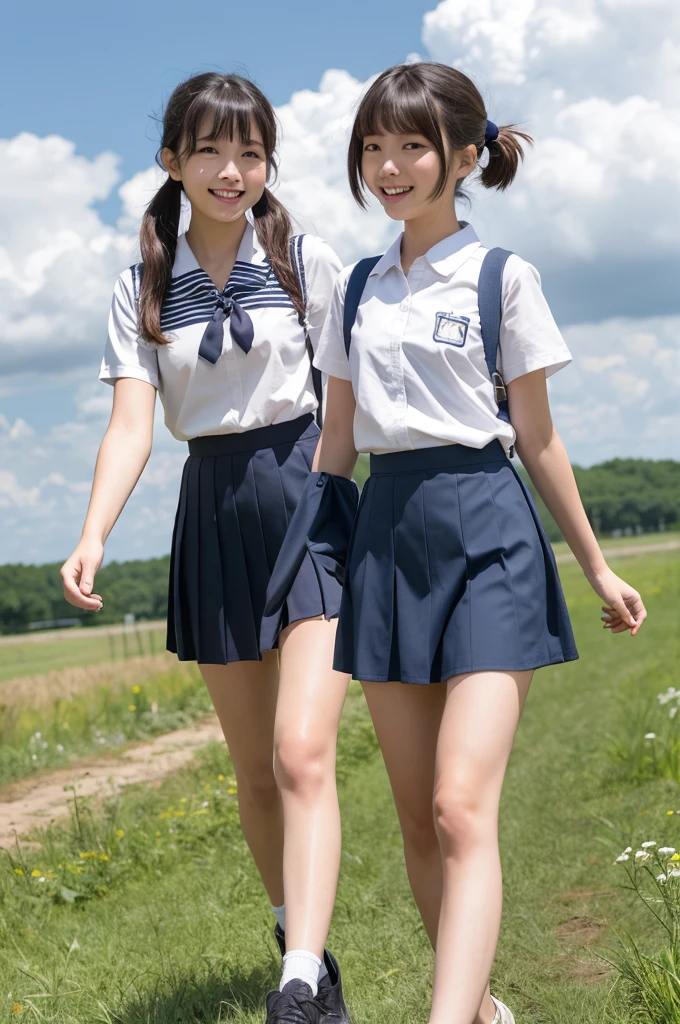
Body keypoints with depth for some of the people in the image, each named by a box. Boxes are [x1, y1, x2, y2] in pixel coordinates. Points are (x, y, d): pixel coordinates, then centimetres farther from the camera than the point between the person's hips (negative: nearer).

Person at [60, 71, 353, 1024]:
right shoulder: (142, 289, 5)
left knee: (303, 754, -19)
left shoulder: (308, 261, 0)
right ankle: (304, 944, 30)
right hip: (215, 509, 3)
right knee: (255, 772, 11)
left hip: (309, 491, -3)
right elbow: (132, 422, -5)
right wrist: (93, 537, -21)